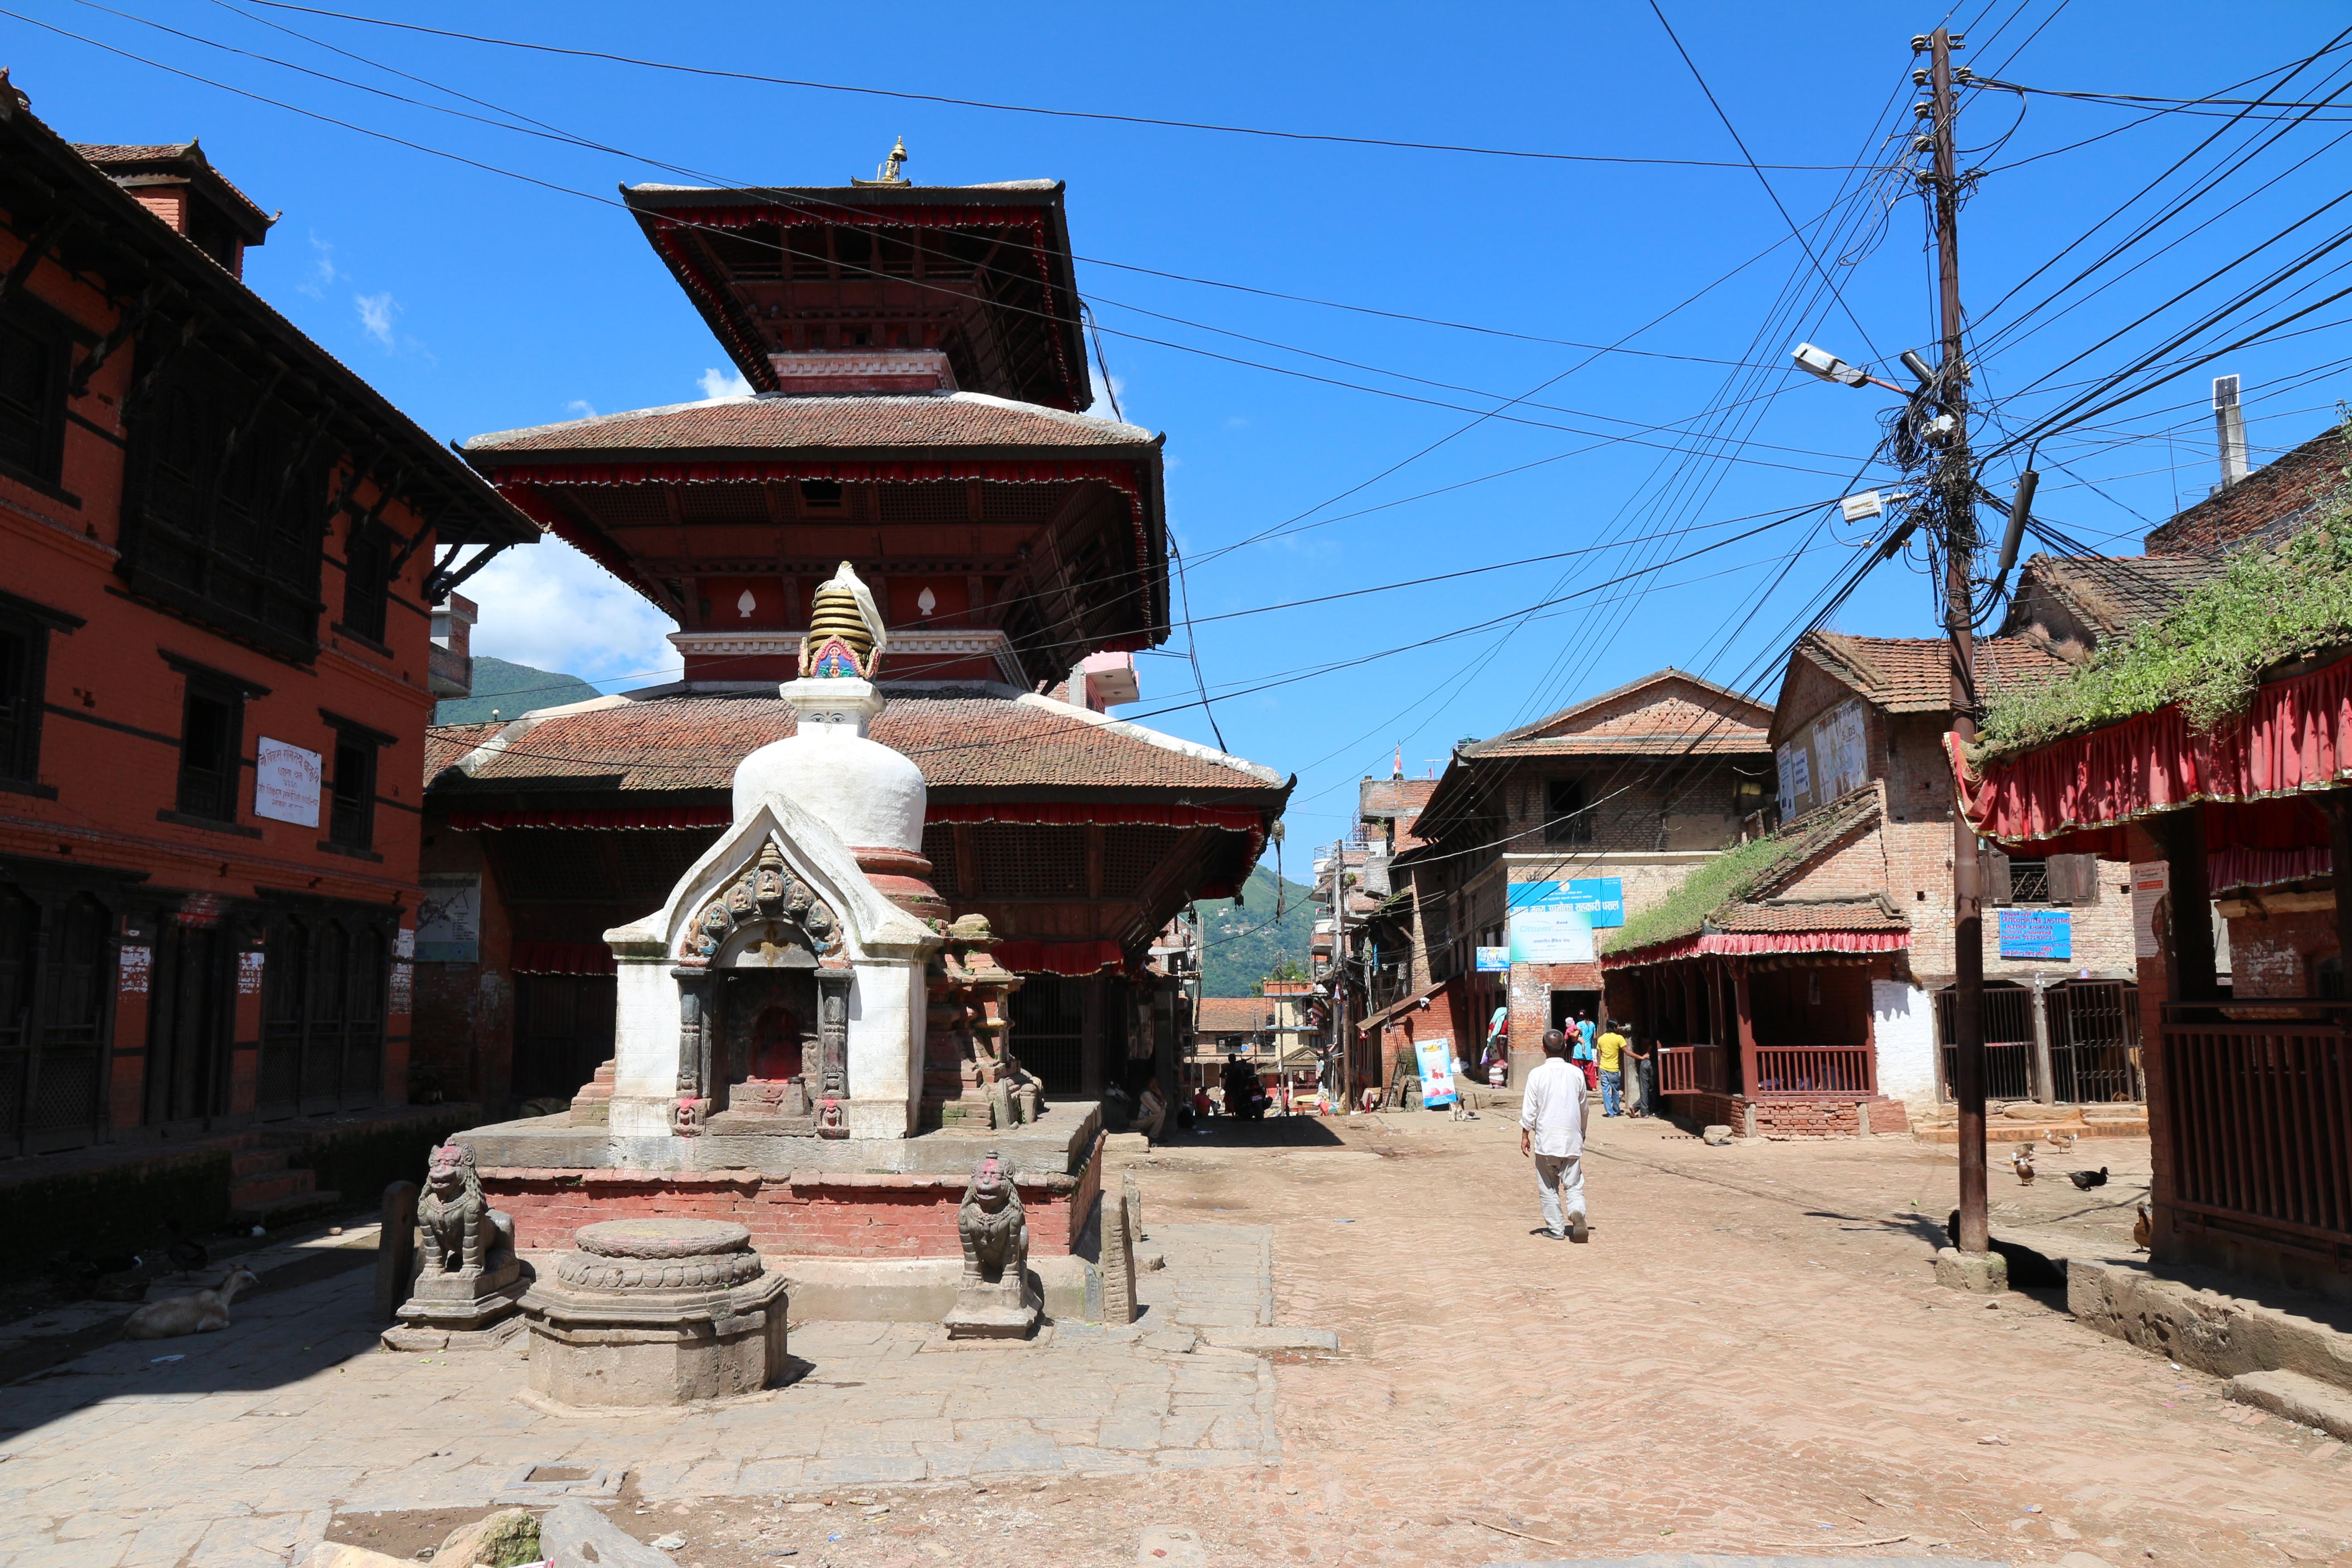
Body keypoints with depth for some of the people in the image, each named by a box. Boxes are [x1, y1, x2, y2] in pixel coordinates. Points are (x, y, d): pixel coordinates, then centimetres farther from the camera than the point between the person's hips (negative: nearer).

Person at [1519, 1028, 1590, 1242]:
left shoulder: (1537, 1075, -8)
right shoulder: (1576, 1073, 2)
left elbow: (1529, 1109, -7)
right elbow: (1583, 1108, 12)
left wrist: (1525, 1135, 4)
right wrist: (1582, 1134, 26)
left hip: (1546, 1138, -2)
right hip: (1572, 1138, 2)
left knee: (1549, 1187, 9)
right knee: (1574, 1184, 6)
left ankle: (1555, 1228, 9)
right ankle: (1577, 1212, -21)